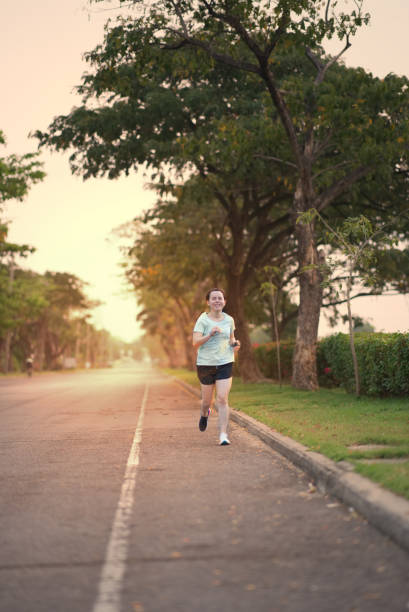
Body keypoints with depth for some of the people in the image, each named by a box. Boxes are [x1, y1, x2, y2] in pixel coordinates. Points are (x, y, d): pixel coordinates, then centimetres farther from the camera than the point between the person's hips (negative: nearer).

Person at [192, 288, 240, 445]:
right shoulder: (203, 320, -8)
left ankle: (223, 435, -9)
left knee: (222, 399, -11)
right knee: (207, 399, 13)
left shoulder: (229, 320, 4)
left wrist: (235, 344, 1)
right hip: (205, 363, -1)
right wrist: (210, 335, -31)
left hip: (225, 363, 1)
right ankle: (204, 414, 49)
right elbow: (196, 343, -17)